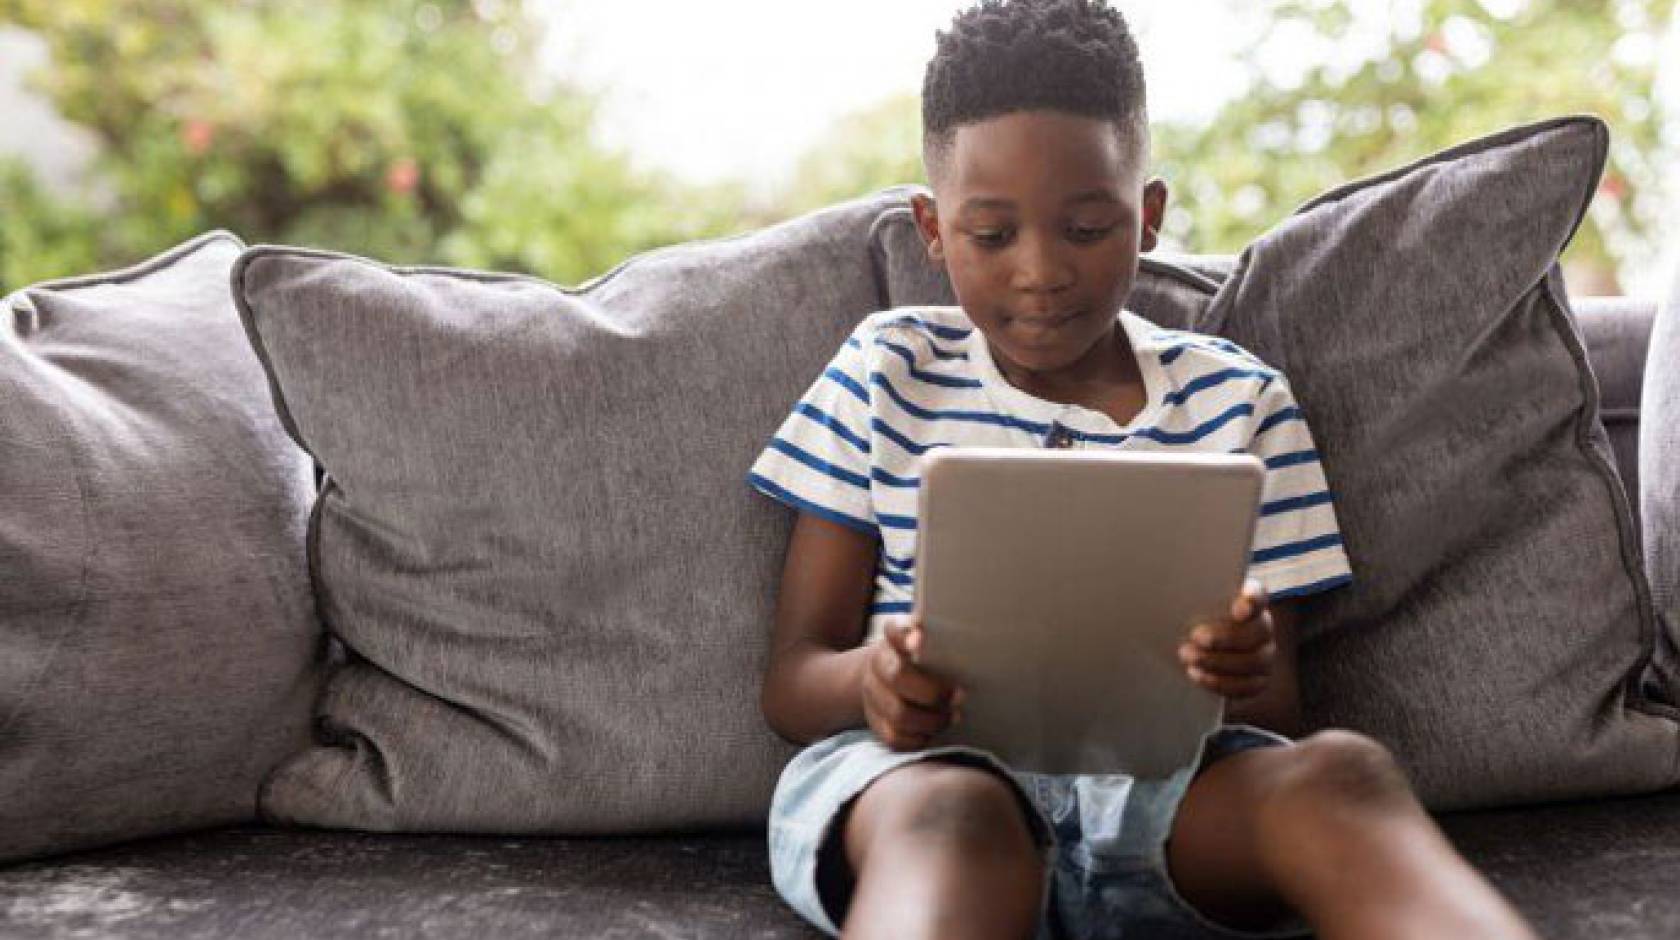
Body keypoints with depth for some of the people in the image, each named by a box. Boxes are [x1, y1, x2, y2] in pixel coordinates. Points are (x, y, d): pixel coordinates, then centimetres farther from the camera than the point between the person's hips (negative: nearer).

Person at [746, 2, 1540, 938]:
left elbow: (1280, 715, 12)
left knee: (1340, 772, -33)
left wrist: (1255, 678, -15)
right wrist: (872, 681, -17)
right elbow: (793, 675, 9)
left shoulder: (1239, 399, 13)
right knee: (951, 817, -39)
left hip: (1167, 782, 2)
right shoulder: (888, 372, 12)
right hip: (924, 767, -1)